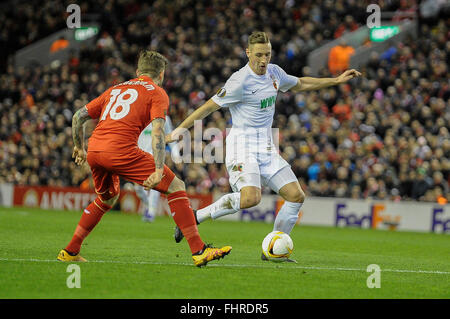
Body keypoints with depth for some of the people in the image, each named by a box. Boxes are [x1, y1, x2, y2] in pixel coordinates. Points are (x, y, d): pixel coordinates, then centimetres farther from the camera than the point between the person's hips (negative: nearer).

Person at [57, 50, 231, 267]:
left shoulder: (115, 89, 28)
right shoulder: (157, 93, 11)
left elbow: (78, 116, 27)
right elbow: (157, 132, -6)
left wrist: (79, 148, 40)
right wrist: (159, 170, -14)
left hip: (94, 151, 7)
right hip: (122, 150, -7)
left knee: (107, 199, 33)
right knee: (176, 187, 2)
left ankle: (70, 251, 33)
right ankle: (199, 251, -6)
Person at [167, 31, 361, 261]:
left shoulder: (274, 72, 8)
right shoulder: (240, 81, -15)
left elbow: (299, 85, 27)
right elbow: (210, 106, -11)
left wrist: (337, 80, 27)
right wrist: (180, 129, -10)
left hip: (266, 148, 8)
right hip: (242, 146, -8)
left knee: (296, 196, -3)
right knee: (250, 198, -30)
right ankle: (196, 216, -13)